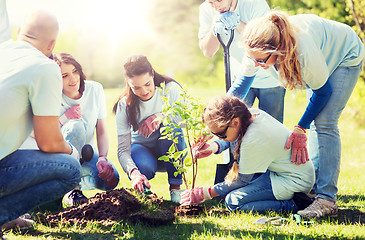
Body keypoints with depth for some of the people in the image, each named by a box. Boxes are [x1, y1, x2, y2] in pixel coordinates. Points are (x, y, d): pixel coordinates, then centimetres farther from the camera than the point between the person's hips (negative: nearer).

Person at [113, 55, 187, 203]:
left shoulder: (170, 89, -16)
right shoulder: (124, 106, -16)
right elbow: (123, 149, -22)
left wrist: (163, 116, -39)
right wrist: (133, 173, -42)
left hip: (171, 150, 1)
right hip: (142, 148, -1)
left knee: (169, 127, -33)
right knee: (143, 167, -37)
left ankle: (176, 187, -19)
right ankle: (141, 187, 4)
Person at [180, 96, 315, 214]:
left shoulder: (254, 140, -29)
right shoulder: (252, 114, -5)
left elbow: (242, 180, -17)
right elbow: (233, 140, 17)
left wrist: (205, 193, -11)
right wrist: (213, 147, -2)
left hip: (294, 181, -10)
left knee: (233, 202, -16)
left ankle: (292, 205, -15)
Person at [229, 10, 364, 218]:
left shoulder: (304, 52, -45)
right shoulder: (259, 50, -27)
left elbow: (322, 91, -26)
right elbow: (242, 84, -9)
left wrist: (301, 128, -22)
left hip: (345, 57, -7)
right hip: (323, 57, 7)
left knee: (325, 122, -16)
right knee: (316, 122, 7)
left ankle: (327, 199, -18)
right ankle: (315, 186, 15)